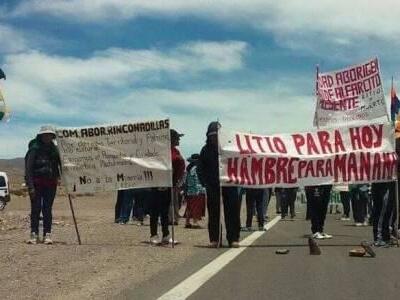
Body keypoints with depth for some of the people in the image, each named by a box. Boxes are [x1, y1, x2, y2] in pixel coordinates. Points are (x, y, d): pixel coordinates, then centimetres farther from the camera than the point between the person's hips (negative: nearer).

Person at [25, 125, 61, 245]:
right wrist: (30, 186, -13)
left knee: (47, 209, 5)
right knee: (35, 209, -1)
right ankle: (34, 234, 6)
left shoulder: (54, 149, 10)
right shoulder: (34, 149, -4)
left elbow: (60, 164, 17)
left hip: (50, 183, 4)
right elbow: (28, 169, -8)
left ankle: (47, 235, 8)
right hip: (36, 183, -3)